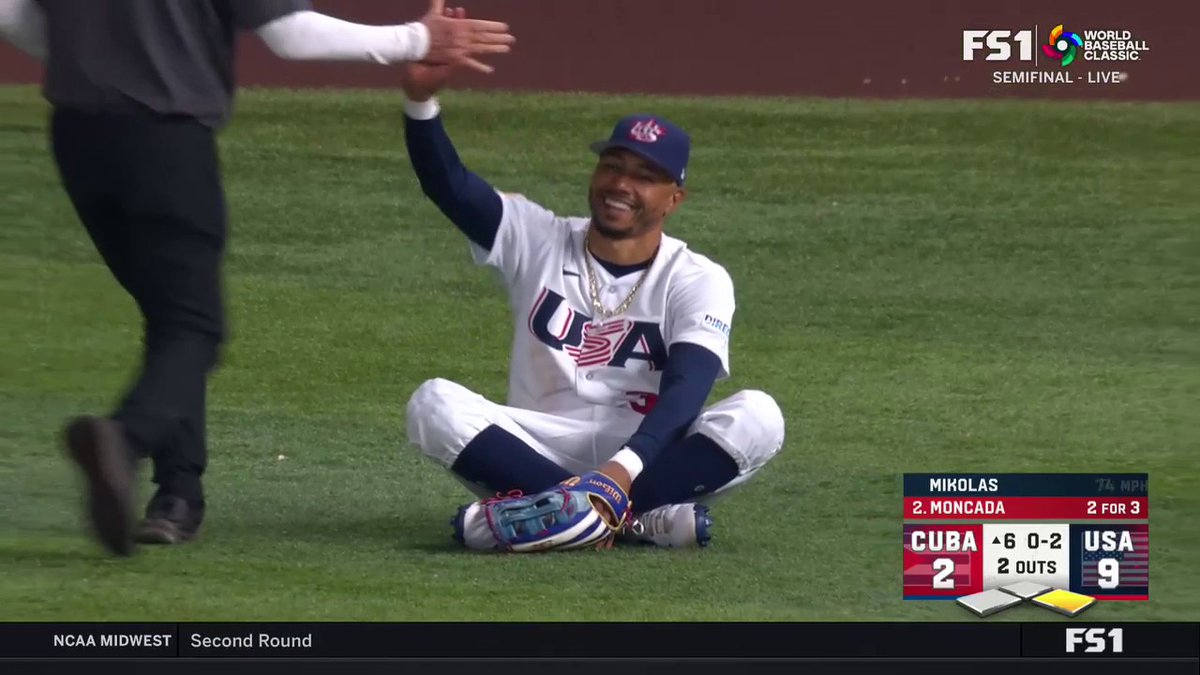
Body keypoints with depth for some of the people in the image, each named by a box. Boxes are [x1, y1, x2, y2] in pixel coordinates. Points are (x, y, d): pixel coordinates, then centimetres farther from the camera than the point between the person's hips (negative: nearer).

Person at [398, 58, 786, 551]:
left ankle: (537, 512, -34)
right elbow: (448, 184, -9)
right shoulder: (536, 241, 6)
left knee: (757, 416, -29)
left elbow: (686, 390, -17)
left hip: (652, 452, -1)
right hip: (539, 448, 1)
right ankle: (644, 517, -33)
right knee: (434, 404, -26)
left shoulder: (699, 282, -1)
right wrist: (421, 101, -28)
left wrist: (623, 470, -35)